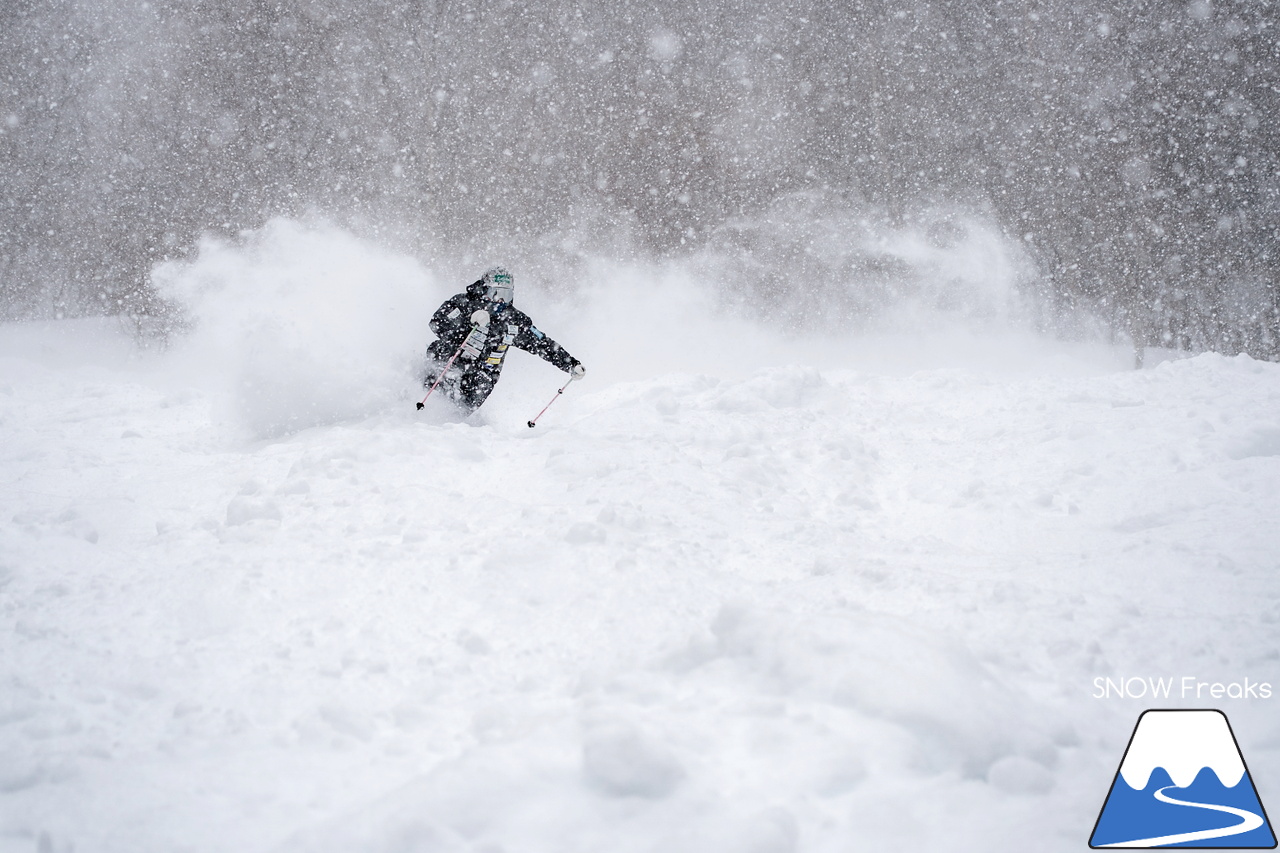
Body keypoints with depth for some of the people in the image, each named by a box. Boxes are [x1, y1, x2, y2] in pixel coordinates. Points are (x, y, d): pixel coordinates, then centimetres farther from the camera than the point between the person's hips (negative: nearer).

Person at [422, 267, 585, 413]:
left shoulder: (514, 320, -1)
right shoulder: (463, 303, -11)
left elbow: (543, 344, 4)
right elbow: (437, 324, -25)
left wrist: (572, 365, -4)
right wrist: (469, 320, -38)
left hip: (482, 372, 2)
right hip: (448, 361, -2)